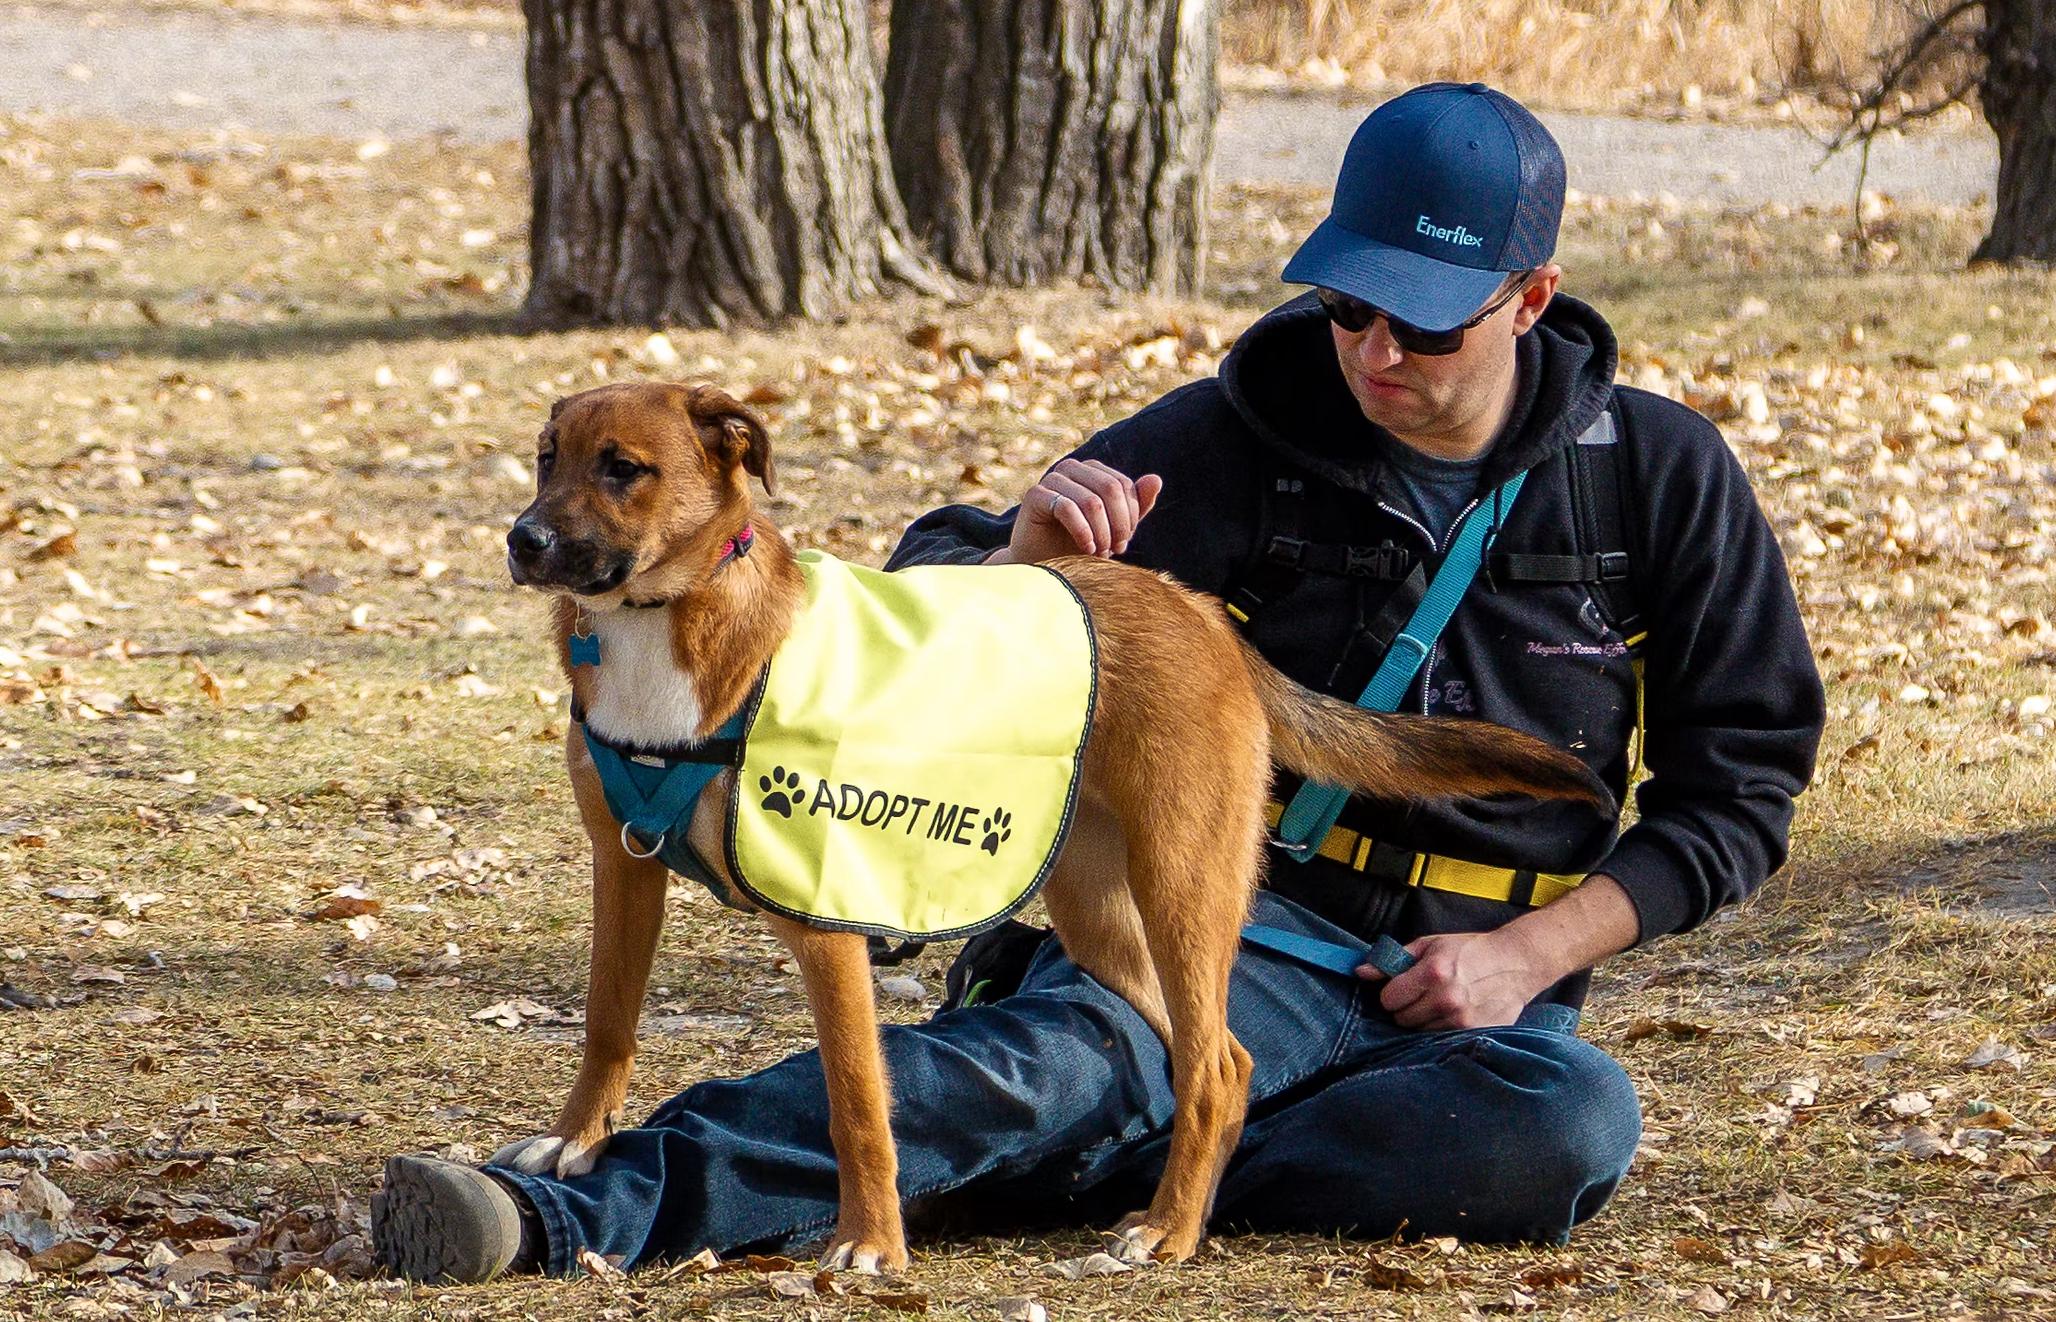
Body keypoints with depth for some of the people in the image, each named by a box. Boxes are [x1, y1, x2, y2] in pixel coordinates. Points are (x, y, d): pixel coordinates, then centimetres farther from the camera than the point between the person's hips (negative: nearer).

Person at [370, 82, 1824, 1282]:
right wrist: (1031, 550, -23)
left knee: (1575, 1123, -36)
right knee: (1070, 1043, -36)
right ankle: (578, 1214, -55)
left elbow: (1738, 780, 7)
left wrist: (1529, 955, -7)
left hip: (1474, 987, 1)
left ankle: (1099, 1176, -32)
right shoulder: (1238, 440, 1)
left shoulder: (1662, 478, 2)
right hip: (1253, 929, -1)